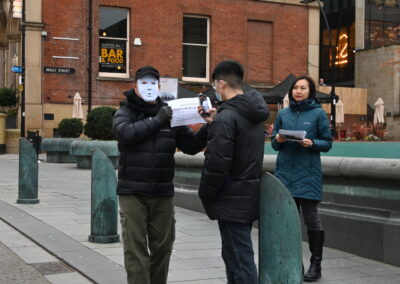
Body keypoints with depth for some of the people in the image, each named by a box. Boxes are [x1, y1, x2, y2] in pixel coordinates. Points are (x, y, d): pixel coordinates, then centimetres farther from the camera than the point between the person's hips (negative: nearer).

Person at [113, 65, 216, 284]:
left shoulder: (170, 115, 10)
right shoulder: (126, 112, 4)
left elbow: (190, 146, 7)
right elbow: (126, 132, -18)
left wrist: (208, 127, -8)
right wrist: (157, 120, -15)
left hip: (163, 193, 3)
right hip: (132, 192, -3)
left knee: (162, 246, 9)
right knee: (136, 248, -4)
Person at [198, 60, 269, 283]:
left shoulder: (227, 116, -18)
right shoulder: (254, 114, 11)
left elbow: (217, 163, -21)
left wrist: (205, 194, -7)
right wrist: (214, 124, 16)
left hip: (232, 200, -9)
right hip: (249, 195, 9)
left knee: (240, 262, -5)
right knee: (235, 256, 19)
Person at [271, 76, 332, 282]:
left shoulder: (318, 113, 0)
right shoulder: (283, 114, 10)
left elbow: (327, 143, 1)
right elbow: (274, 143, 13)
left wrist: (312, 143, -17)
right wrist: (278, 140, -9)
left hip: (308, 174, -4)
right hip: (285, 172, 4)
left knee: (311, 218, -2)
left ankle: (316, 265, 8)